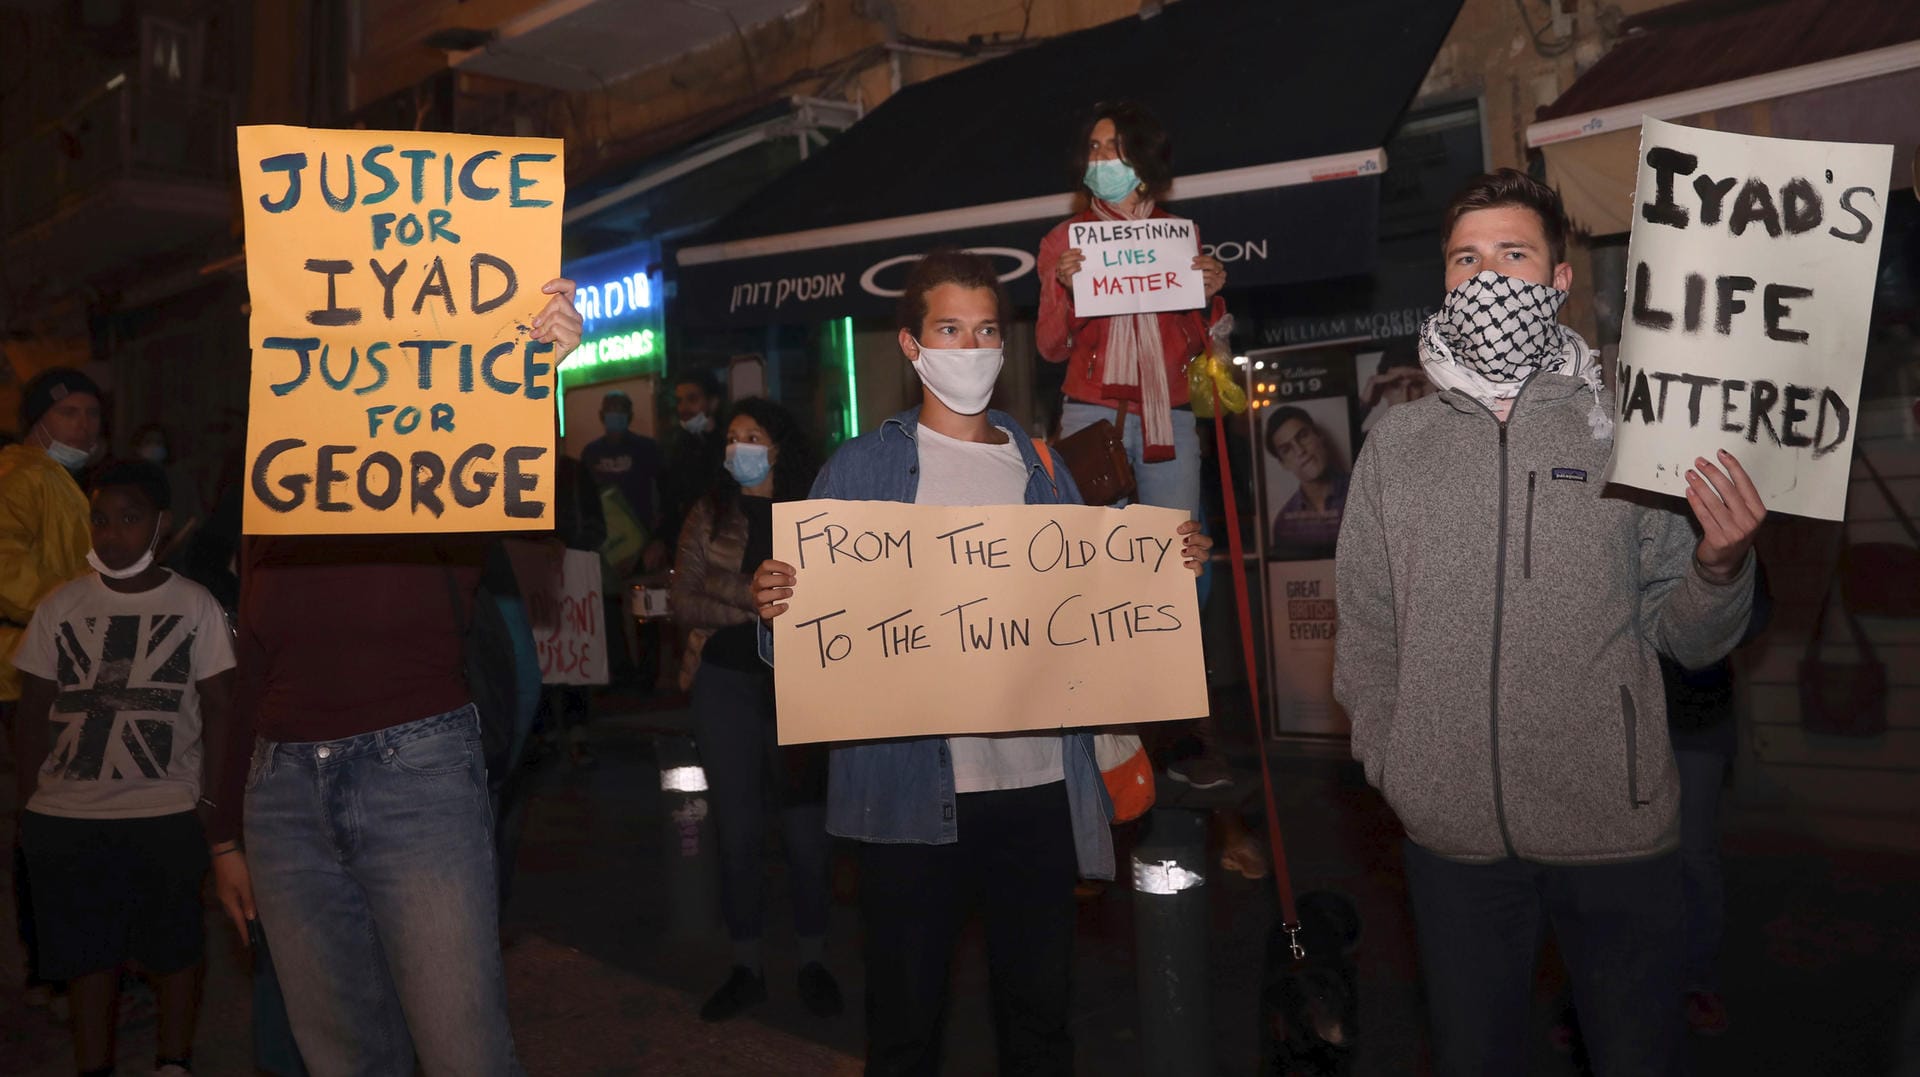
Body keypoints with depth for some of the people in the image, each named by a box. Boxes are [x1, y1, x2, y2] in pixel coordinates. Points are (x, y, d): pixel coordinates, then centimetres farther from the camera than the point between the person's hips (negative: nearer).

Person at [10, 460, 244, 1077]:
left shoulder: (195, 607, 1)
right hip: (66, 817, 2)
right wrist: (28, 808, 4)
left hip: (168, 816, -2)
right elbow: (35, 714, 10)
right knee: (86, 953, 9)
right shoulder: (60, 608, 6)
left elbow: (219, 711, 1)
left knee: (175, 948, 8)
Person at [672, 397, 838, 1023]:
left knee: (807, 830, 3)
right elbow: (684, 602, -1)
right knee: (737, 832, 7)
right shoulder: (709, 514, 6)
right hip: (727, 686, 2)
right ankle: (746, 967, 21)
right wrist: (759, 605, -13)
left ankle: (813, 962, 21)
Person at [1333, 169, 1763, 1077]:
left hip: (1617, 827, -1)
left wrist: (1720, 563, -20)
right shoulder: (1398, 441, 4)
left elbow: (1686, 639, -1)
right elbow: (1366, 628, 7)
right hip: (1452, 831, 1)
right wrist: (1389, 760, 1)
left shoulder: (1625, 429, 0)